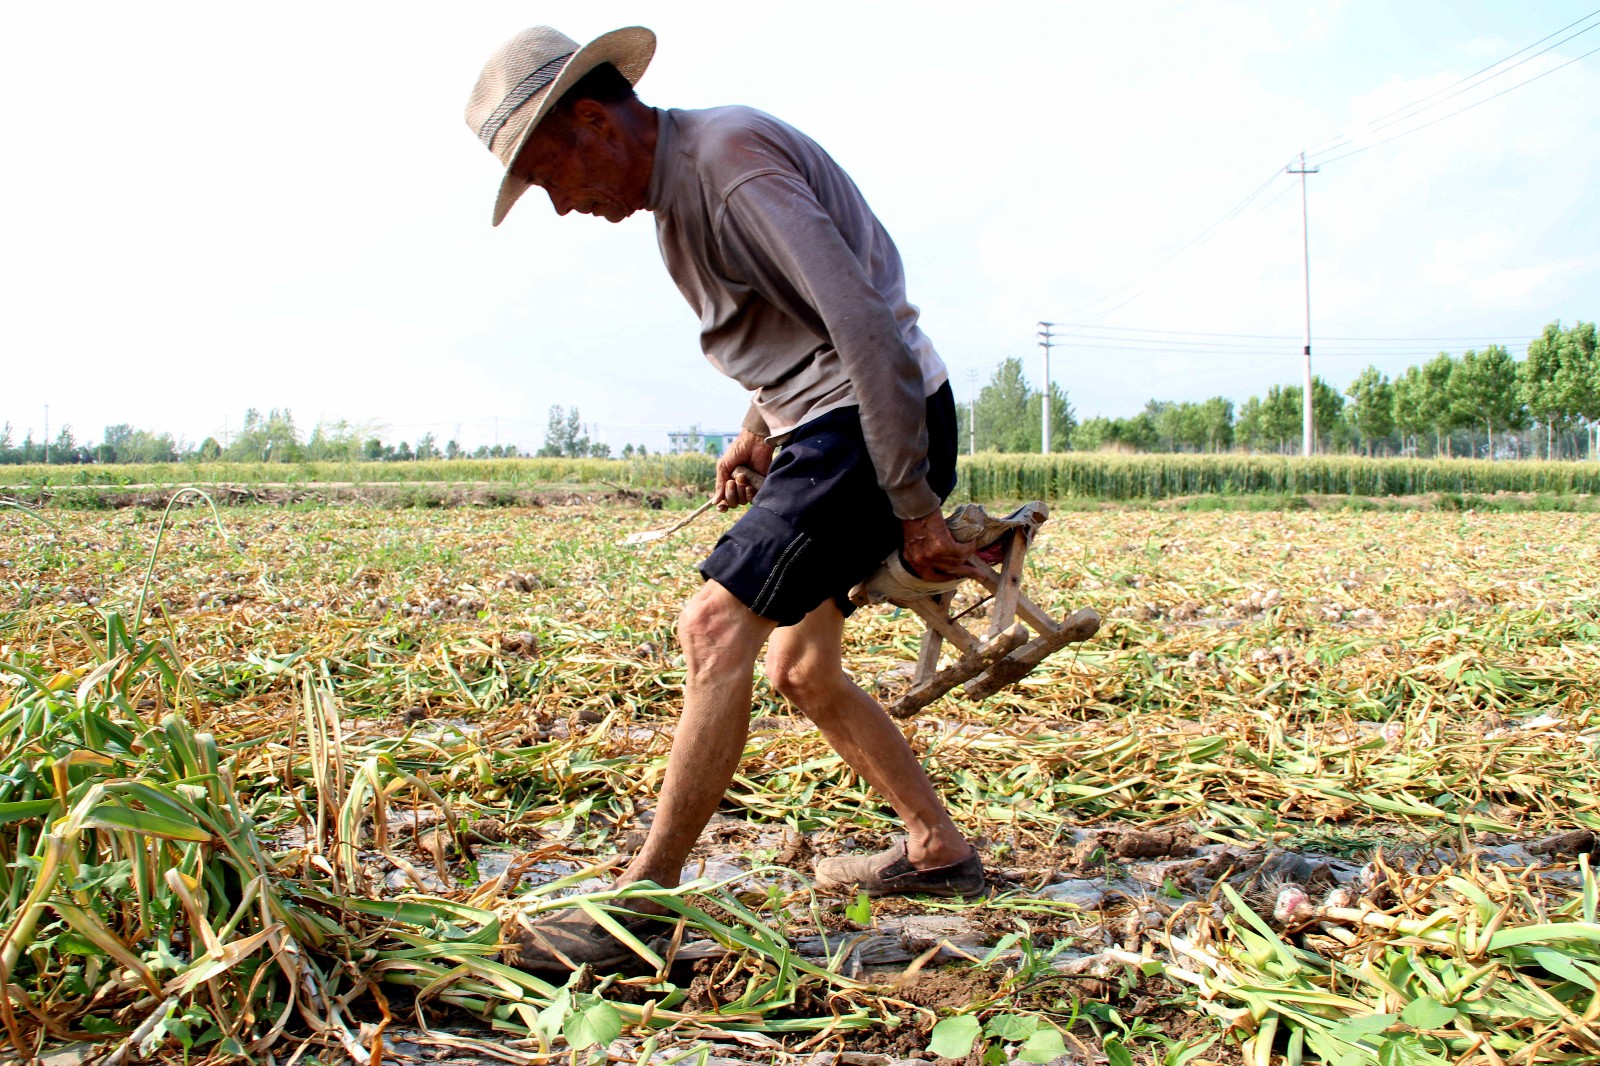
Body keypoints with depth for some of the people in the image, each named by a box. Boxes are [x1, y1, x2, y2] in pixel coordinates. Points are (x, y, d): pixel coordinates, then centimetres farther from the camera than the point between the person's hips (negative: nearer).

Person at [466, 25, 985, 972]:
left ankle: (643, 903, -11)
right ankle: (939, 852, 26)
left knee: (716, 626, -18)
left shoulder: (730, 156, -18)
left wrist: (912, 505, -22)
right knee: (800, 669, 13)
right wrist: (762, 427, 21)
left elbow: (865, 324, -24)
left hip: (883, 427, -10)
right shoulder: (681, 186, 13)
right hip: (826, 429, 10)